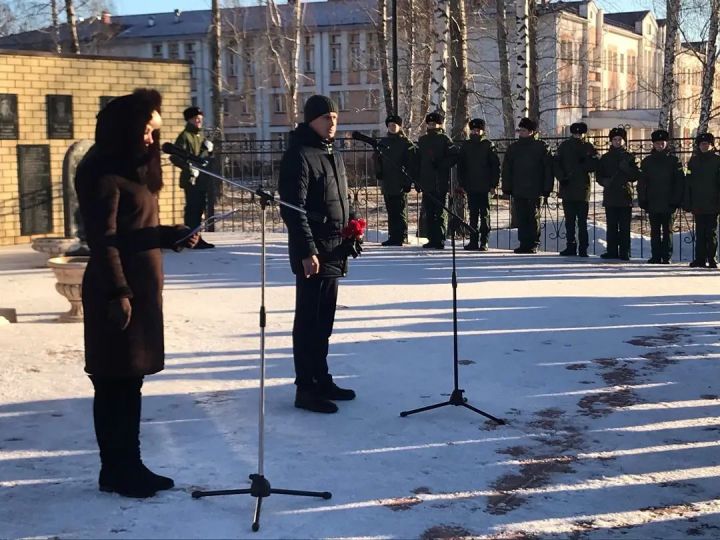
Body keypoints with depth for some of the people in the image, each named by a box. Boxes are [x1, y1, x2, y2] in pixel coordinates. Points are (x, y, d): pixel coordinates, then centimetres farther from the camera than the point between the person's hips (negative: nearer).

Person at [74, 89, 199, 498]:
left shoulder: (135, 171, 18)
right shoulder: (103, 173, -12)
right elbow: (103, 237, -18)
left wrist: (174, 235, 3)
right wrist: (117, 293, -21)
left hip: (142, 287, 9)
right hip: (117, 291, -9)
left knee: (131, 381, 14)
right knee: (115, 383, -1)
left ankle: (130, 464, 22)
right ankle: (115, 471, 8)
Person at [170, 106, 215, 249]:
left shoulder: (201, 135, 18)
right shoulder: (185, 136, -9)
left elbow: (206, 156, 27)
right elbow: (174, 157, -16)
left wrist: (209, 150, 5)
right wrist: (189, 167, -24)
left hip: (202, 179, 9)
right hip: (191, 179, -9)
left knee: (199, 208, 12)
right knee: (192, 209, -7)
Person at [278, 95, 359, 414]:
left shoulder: (332, 156, 16)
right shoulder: (299, 156, -12)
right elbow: (292, 208, -18)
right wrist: (308, 251, -22)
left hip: (333, 252, 9)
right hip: (313, 254, -9)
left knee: (324, 320, 15)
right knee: (309, 320, -4)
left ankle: (321, 379, 25)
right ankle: (306, 388, 3)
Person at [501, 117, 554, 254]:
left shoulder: (542, 147, 0)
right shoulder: (513, 148, 12)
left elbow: (548, 168, -2)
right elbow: (506, 169, 13)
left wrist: (547, 188, -7)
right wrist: (507, 187, 5)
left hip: (535, 191, -4)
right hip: (518, 191, 4)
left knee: (533, 217, 0)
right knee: (521, 218, 4)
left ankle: (533, 244, 6)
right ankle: (524, 244, 9)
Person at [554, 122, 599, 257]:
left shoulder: (588, 147, 5)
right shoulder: (564, 146, 8)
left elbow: (596, 164, -3)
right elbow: (556, 164, 4)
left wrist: (584, 163, -18)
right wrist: (562, 178, -9)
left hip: (582, 189, -2)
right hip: (567, 188, 2)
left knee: (582, 222, -4)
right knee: (569, 221, 8)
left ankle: (583, 249, -1)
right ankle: (570, 247, 14)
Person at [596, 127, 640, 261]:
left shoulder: (629, 157, 8)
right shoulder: (605, 158, 13)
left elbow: (636, 175, 2)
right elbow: (599, 176, 13)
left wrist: (626, 169, -15)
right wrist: (606, 182, -7)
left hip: (625, 196, -2)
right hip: (610, 196, 2)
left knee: (624, 227, -4)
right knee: (611, 226, 3)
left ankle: (624, 252, -2)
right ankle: (612, 251, 8)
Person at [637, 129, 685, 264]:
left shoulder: (673, 160, 3)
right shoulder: (647, 161, 9)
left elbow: (680, 181, -1)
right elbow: (641, 183, 8)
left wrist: (676, 200, -8)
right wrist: (642, 201, 0)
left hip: (668, 203, -2)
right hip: (652, 203, 2)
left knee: (667, 231, 2)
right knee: (655, 232, 6)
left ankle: (666, 257, 5)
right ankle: (655, 256, 11)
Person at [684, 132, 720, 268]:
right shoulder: (694, 160, 11)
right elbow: (688, 183, 10)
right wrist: (687, 202, 4)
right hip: (698, 204, 3)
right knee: (700, 232, 5)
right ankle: (700, 259, 7)